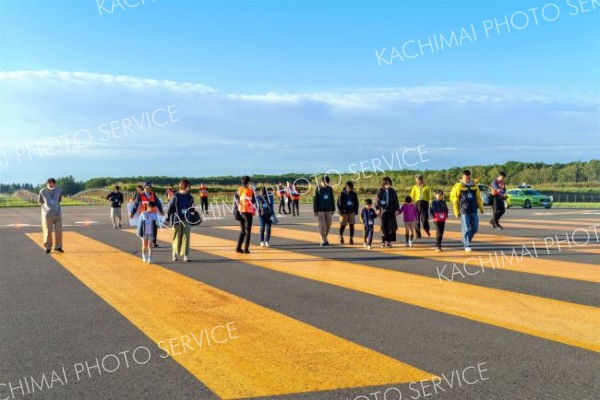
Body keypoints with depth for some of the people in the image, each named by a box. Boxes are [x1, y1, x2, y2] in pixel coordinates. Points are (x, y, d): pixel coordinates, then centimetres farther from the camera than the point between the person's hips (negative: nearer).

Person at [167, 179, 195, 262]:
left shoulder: (190, 197, 6)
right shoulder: (176, 196, -3)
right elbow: (170, 207, -1)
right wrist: (168, 218, -1)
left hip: (187, 220, 2)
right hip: (177, 220, -2)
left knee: (186, 237, -2)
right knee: (176, 238, 5)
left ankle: (186, 256, 0)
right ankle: (175, 255, 19)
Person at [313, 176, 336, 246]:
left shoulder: (330, 189, 3)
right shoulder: (318, 189, -7)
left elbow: (332, 200, 9)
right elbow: (315, 200, -7)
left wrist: (333, 209, 8)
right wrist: (315, 211, -11)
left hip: (328, 210, 4)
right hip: (320, 210, -4)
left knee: (328, 225, 5)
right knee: (322, 225, -6)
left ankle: (325, 238, 25)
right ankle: (323, 240, 5)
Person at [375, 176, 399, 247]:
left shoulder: (392, 191, 7)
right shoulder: (380, 191, 1)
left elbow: (396, 201, 8)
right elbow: (377, 200, -2)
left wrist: (397, 209, 0)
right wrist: (377, 209, -13)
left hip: (391, 211, 2)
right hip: (383, 211, -1)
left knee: (391, 226, -4)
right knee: (384, 227, 1)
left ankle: (389, 241, 2)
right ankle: (383, 241, 10)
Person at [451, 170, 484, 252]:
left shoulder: (474, 186, 10)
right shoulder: (459, 186, -3)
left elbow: (478, 198, 16)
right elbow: (455, 199, -2)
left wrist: (481, 208, 15)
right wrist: (456, 212, -2)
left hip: (474, 211, 5)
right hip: (464, 211, -5)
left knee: (475, 228, 7)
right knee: (466, 229, -4)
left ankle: (465, 241, 28)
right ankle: (467, 245, 3)